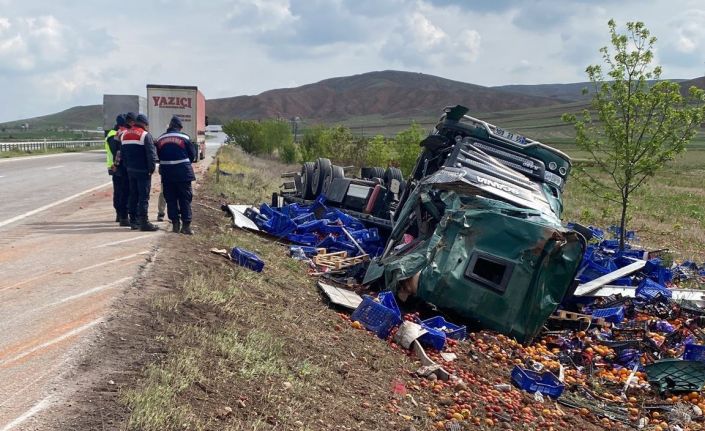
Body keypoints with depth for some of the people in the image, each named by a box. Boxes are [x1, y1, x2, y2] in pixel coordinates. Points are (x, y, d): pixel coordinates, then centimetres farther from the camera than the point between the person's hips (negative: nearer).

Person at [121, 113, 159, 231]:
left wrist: (127, 166, 20)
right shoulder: (145, 135, -12)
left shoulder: (125, 135, 12)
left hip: (130, 170, 7)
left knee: (133, 195, 13)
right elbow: (151, 154, -16)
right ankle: (144, 222, -5)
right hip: (143, 171, -7)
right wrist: (152, 168, -8)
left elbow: (122, 153, 17)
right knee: (144, 196, -4)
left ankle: (134, 221, 18)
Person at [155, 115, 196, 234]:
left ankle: (175, 224, 8)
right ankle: (186, 225, -1)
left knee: (171, 199, 9)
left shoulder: (160, 139, 5)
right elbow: (193, 155, 1)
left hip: (167, 173, 3)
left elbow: (158, 157, 10)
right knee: (185, 199, 2)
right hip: (183, 172, -3)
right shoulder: (184, 138, -5)